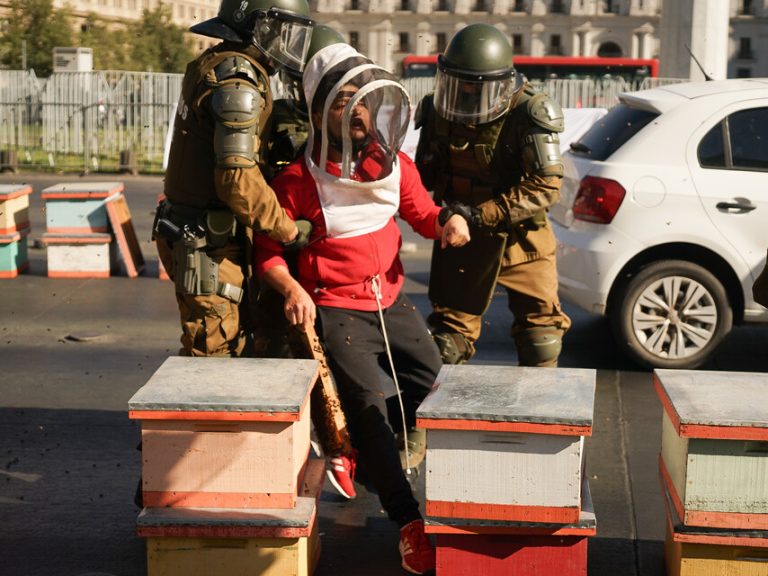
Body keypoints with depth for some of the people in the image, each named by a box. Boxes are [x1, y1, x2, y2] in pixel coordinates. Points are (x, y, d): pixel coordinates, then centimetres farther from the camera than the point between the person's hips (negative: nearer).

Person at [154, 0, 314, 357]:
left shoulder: (213, 66, 14)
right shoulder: (237, 82, -18)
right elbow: (238, 179, -26)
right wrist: (288, 230, -16)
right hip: (210, 247, -10)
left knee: (239, 345, 18)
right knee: (215, 354, -3)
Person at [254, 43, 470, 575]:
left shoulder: (394, 163, 1)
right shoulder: (299, 180, -15)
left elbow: (422, 213, 15)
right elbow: (268, 249, -7)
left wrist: (447, 222, -8)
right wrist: (292, 289, -24)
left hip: (391, 301, 7)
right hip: (335, 309, -6)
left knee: (435, 385, 8)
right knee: (369, 406, -15)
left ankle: (354, 452, 30)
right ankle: (409, 522, -10)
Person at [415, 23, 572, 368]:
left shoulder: (526, 115, -20)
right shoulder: (438, 111, -5)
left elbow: (546, 186, -24)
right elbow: (424, 174, 9)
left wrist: (481, 214, -29)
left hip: (520, 237, -3)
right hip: (460, 237, 3)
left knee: (541, 327, 5)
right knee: (449, 328, 9)